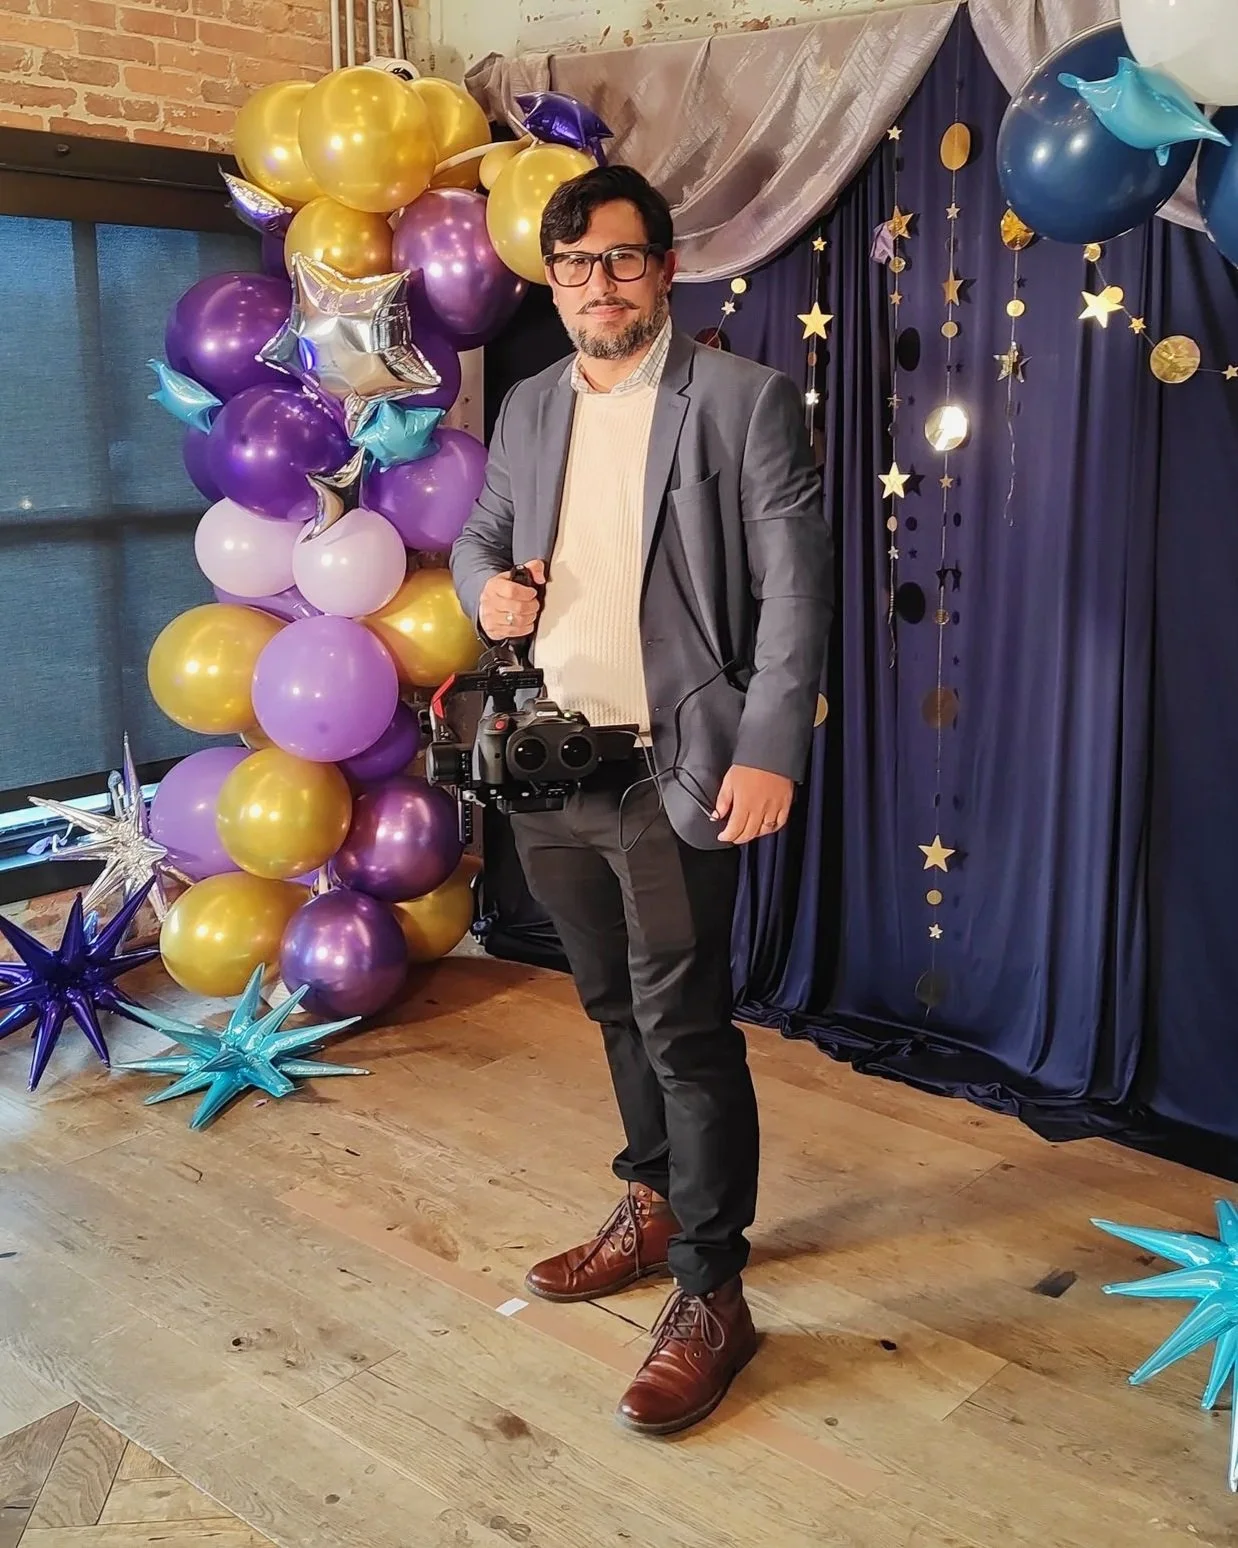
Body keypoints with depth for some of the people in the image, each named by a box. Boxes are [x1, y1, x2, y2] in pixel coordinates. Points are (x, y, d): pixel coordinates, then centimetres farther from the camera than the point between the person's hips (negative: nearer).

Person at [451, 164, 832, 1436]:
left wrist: (769, 752, -19)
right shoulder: (528, 408, 12)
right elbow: (479, 531, 23)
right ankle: (654, 1209, 38)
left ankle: (710, 1295, 12)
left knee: (686, 1029, -2)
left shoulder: (743, 399, -5)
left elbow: (793, 586, -10)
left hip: (674, 770, -6)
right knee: (618, 1008, 18)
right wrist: (487, 581, -2)